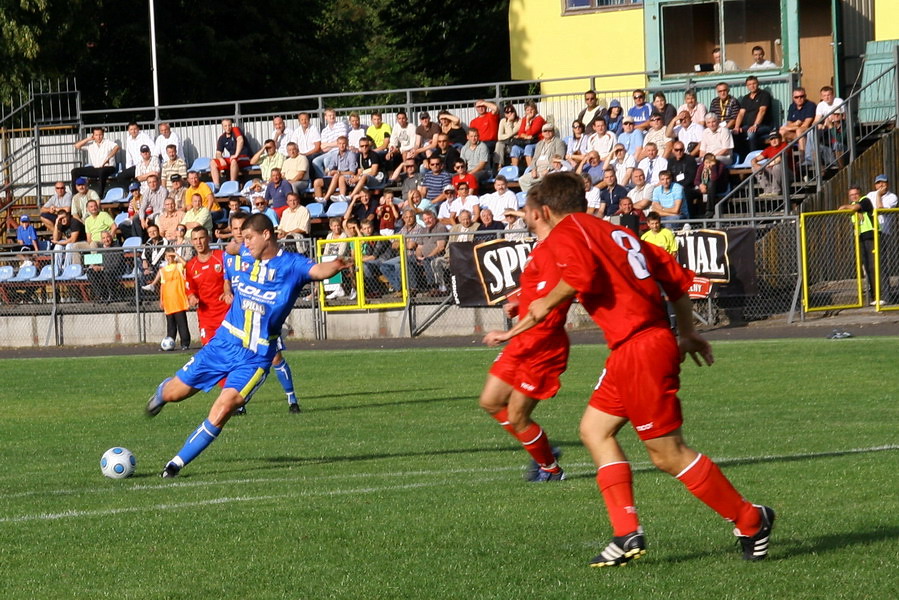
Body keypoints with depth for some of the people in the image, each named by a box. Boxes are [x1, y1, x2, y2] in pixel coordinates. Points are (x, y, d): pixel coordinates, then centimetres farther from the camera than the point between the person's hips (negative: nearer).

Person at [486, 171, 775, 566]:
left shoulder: (564, 234, -2)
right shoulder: (617, 233, 21)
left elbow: (581, 276, -23)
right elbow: (676, 277, 20)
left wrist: (547, 303, -5)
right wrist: (687, 333, 27)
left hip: (639, 351, -10)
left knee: (667, 454, -4)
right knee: (594, 429, 15)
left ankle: (751, 521, 4)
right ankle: (627, 533, 8)